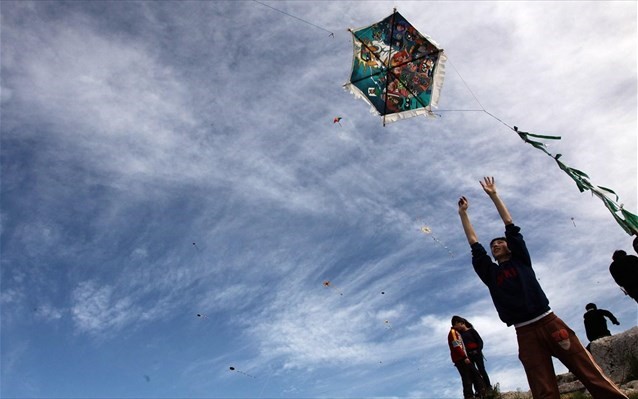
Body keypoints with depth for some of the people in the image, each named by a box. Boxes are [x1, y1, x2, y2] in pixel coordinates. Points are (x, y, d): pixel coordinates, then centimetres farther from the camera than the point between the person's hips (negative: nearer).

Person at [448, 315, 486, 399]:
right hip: (460, 359, -10)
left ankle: (481, 391, 15)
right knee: (466, 377, -8)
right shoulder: (453, 332, -10)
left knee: (475, 373, 11)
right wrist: (464, 357, -22)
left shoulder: (457, 332, 23)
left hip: (463, 358, 10)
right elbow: (456, 347, -20)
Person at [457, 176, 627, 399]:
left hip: (549, 322, -1)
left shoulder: (520, 260, 15)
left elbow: (511, 226, 13)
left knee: (593, 377, -2)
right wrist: (463, 213, 19)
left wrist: (493, 195, 15)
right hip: (525, 333, 1)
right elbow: (474, 244, 16)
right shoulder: (490, 273, 16)